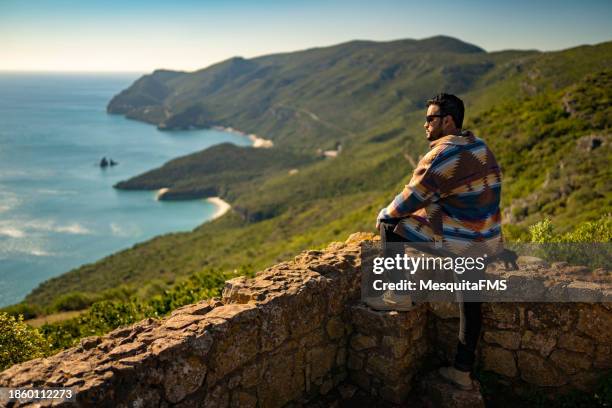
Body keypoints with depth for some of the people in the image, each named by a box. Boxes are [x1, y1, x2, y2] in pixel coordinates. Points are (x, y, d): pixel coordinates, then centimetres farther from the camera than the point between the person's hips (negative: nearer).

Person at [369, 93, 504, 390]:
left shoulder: (443, 155, -19)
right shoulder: (478, 146, 10)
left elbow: (412, 199, -15)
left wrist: (384, 214, 4)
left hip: (458, 241, -9)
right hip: (486, 240, 9)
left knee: (390, 226, 3)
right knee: (470, 300, 18)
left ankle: (399, 295, 11)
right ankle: (463, 372, 29)